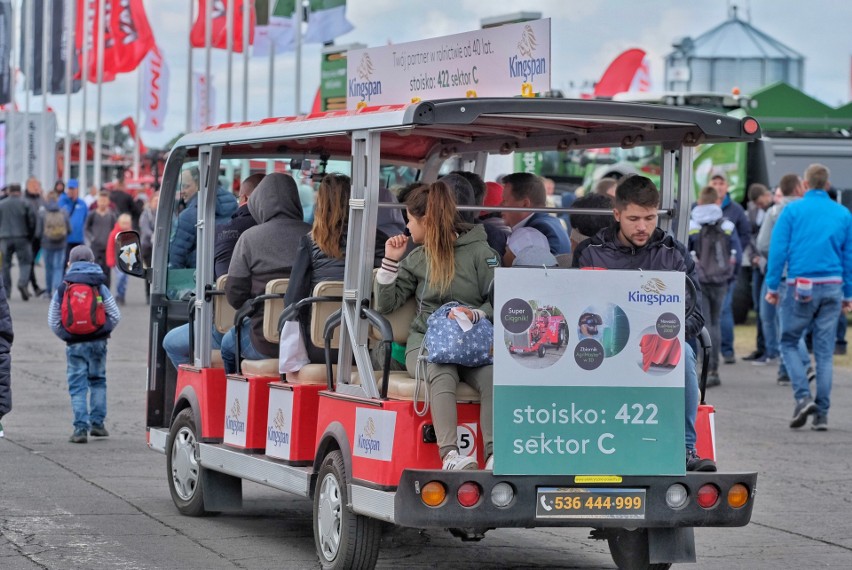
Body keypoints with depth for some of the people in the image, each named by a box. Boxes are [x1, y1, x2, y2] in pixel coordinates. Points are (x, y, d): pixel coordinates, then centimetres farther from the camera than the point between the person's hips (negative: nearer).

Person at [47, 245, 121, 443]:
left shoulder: (61, 290, 0)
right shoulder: (100, 288, 0)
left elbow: (53, 321, 1)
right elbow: (115, 315, 1)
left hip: (74, 344, -1)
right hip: (98, 342, 1)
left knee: (77, 385, 1)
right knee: (98, 380, 17)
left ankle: (81, 428, -8)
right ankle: (97, 423, 15)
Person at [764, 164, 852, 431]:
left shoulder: (792, 210, -1)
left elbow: (778, 248, -5)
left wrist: (772, 286, 0)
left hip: (801, 287, -3)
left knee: (789, 342, 11)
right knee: (825, 351, 6)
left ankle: (803, 396, -8)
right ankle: (822, 414, 4)